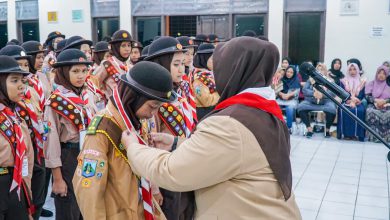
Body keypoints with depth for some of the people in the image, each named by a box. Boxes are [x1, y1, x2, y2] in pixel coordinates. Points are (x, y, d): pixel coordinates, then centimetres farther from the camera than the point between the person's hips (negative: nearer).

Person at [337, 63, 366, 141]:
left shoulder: (362, 81, 15)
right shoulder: (344, 81, 14)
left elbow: (362, 95, 5)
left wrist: (355, 101, -14)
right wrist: (350, 100, -15)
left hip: (358, 103, 0)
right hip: (346, 102, 0)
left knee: (360, 111, -34)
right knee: (343, 111, -34)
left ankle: (357, 133, -29)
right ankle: (346, 133, -30)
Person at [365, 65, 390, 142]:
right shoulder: (371, 84, 17)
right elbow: (367, 96, 4)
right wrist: (376, 100, -14)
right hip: (374, 105, 0)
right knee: (371, 112, -37)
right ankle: (374, 136, -36)